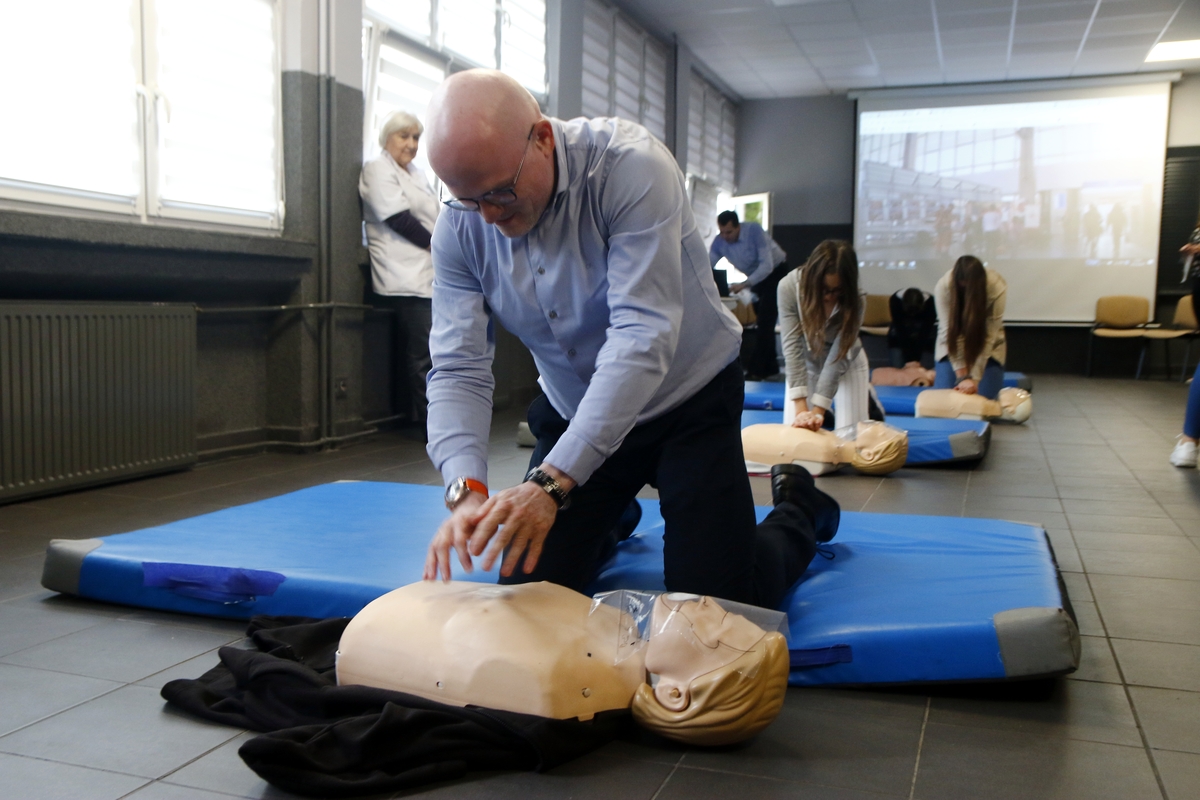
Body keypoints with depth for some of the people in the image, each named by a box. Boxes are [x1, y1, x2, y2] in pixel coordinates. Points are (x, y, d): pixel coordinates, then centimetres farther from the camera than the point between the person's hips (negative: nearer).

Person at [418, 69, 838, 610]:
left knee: (718, 604, -8)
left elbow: (643, 338, -36)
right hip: (574, 415, 5)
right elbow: (458, 370, -17)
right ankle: (608, 527, 34)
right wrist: (465, 489, -36)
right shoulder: (460, 228, -13)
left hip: (687, 400, -4)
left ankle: (797, 510, 24)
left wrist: (552, 482, -44)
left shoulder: (630, 168, -28)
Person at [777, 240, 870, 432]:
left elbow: (838, 358, -29)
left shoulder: (856, 300, -29)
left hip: (847, 365, -1)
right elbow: (792, 346, -31)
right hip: (805, 366, 1)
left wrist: (818, 410, -34)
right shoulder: (789, 287, -29)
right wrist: (801, 408, -36)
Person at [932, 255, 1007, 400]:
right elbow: (949, 332, -30)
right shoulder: (943, 287, -30)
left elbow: (988, 336, -29)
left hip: (987, 345, 0)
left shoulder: (997, 287, -30)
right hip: (953, 343, 0)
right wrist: (962, 377, -33)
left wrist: (975, 378, -33)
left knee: (986, 396, -11)